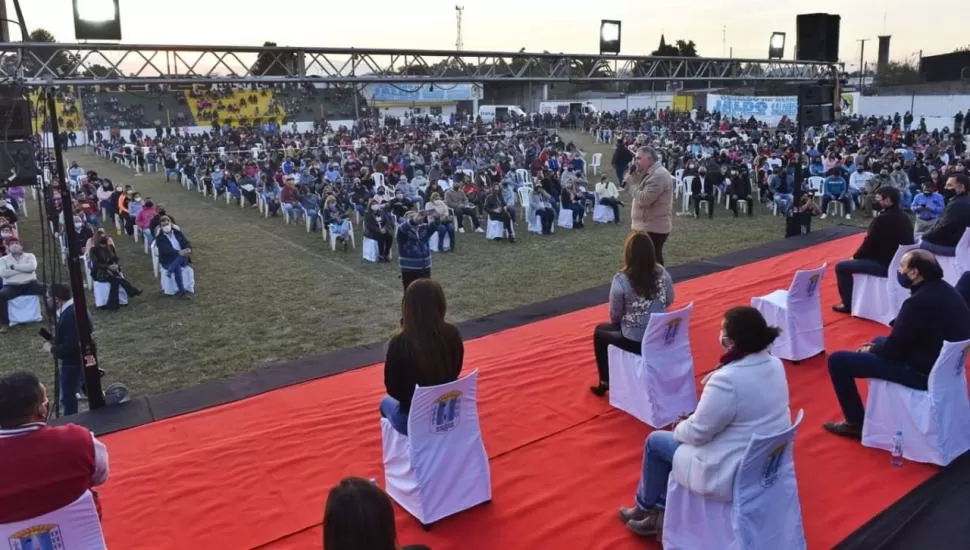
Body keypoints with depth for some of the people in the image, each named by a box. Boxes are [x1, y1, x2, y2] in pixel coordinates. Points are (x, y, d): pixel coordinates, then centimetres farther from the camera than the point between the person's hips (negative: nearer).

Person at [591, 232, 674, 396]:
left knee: (600, 331, 25)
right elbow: (669, 301, 8)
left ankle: (605, 383, 32)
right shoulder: (662, 273, -6)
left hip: (635, 341, -5)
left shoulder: (621, 280, -20)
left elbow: (614, 316, -10)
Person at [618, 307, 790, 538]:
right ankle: (662, 507, 33)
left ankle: (647, 508, 35)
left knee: (655, 441, 12)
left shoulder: (727, 381, -30)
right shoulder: (775, 363, -3)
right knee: (682, 434, 24)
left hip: (735, 474, -8)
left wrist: (679, 428, 3)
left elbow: (697, 433, -19)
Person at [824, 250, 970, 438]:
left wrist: (870, 349, 2)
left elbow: (893, 348, -19)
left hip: (922, 372, -10)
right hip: (941, 362, 10)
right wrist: (875, 346, 9)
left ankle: (856, 423, 7)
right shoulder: (943, 289, 1)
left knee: (838, 360, -9)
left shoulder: (918, 302, -28)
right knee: (878, 341, 33)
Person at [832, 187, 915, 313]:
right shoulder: (904, 217, 8)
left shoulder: (882, 219, -22)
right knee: (859, 260, 31)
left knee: (841, 267, -2)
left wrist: (855, 257, 2)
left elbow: (869, 243, -14)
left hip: (885, 265, -10)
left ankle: (848, 304, 7)